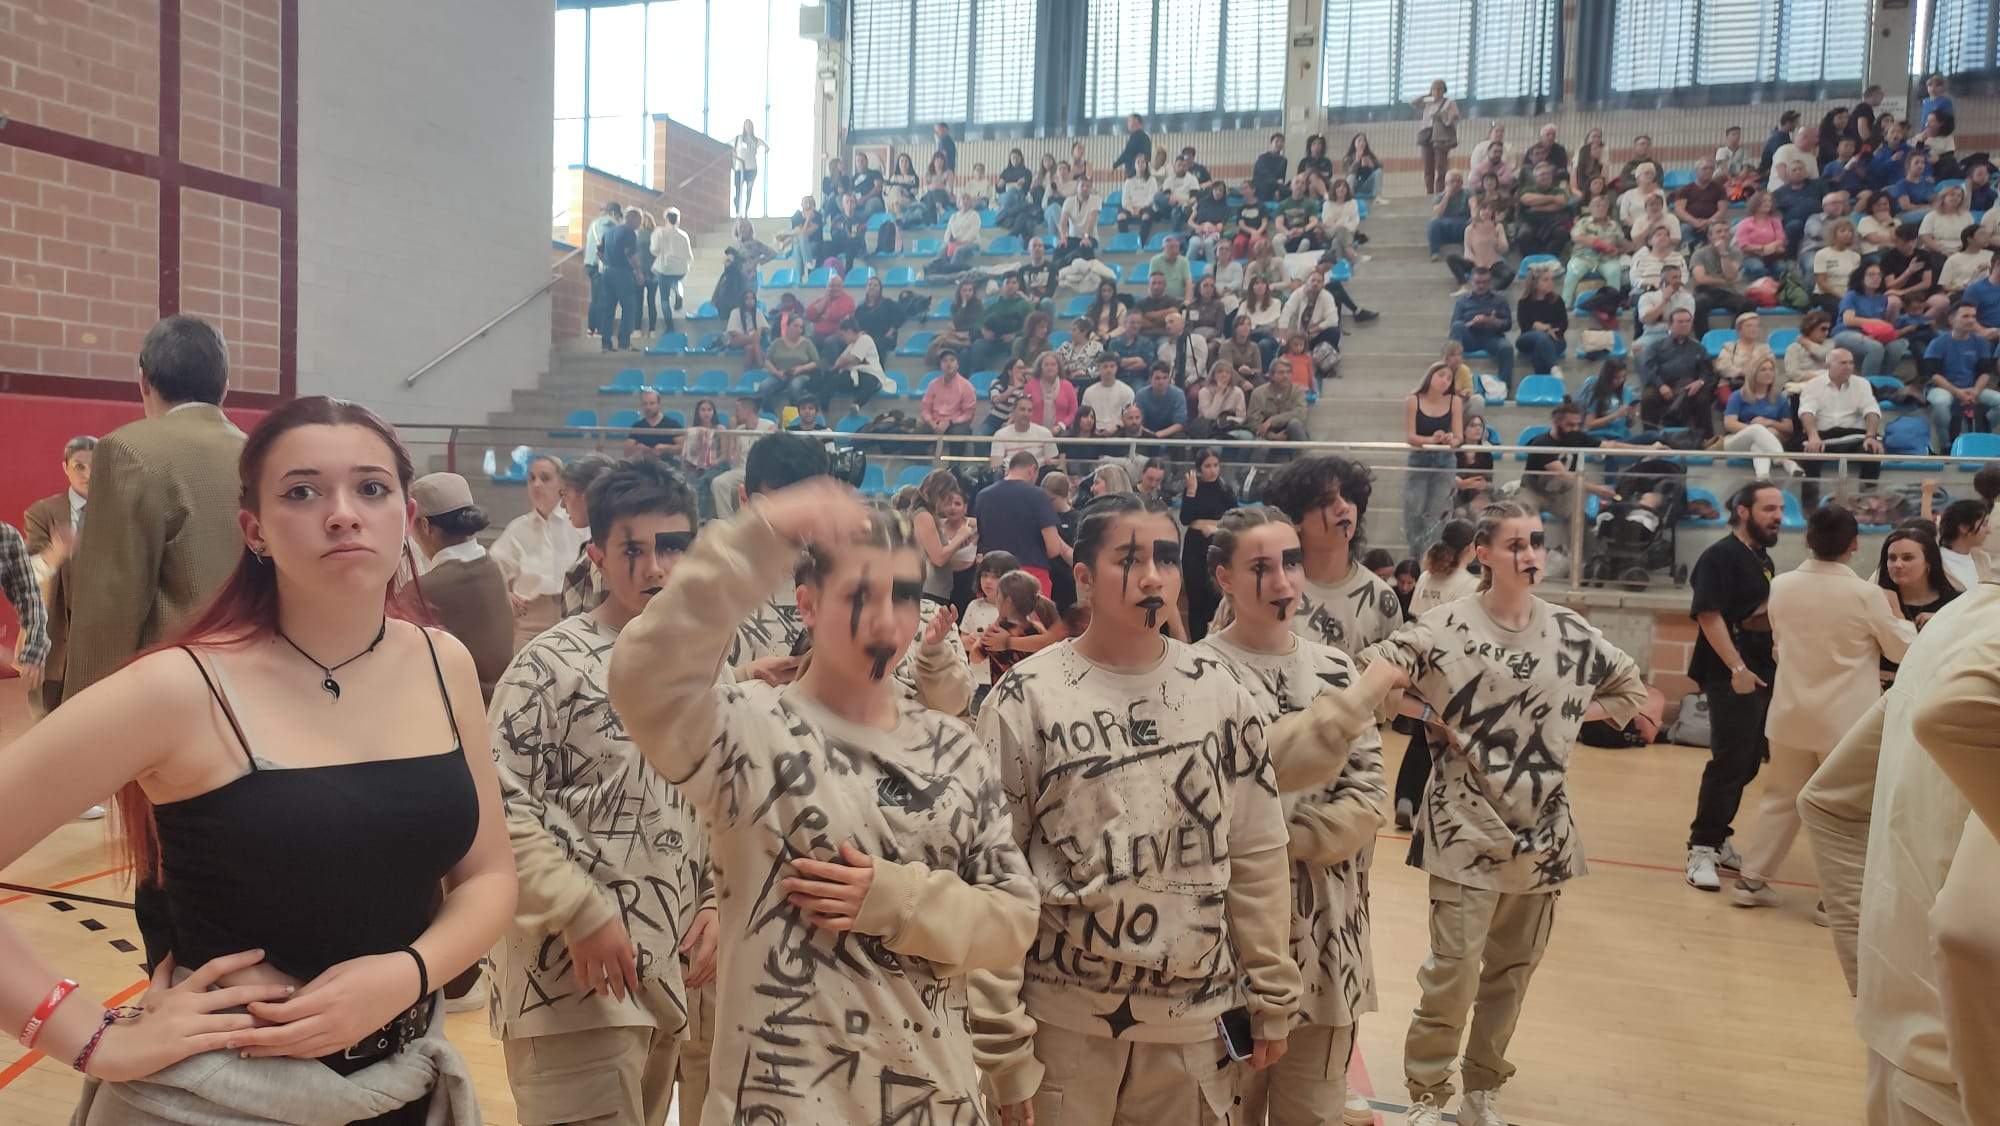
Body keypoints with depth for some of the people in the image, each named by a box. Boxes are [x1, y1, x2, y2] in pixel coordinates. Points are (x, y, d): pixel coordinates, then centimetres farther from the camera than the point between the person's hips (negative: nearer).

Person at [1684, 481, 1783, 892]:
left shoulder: (1763, 559, 16)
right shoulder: (1720, 556, -11)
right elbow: (1709, 615, -20)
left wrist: (1773, 658, 17)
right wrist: (1737, 668, -24)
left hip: (1763, 674, 9)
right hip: (1731, 677, -9)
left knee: (1747, 763, 13)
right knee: (1729, 762, -8)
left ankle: (1717, 841, 24)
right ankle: (1701, 850, 0)